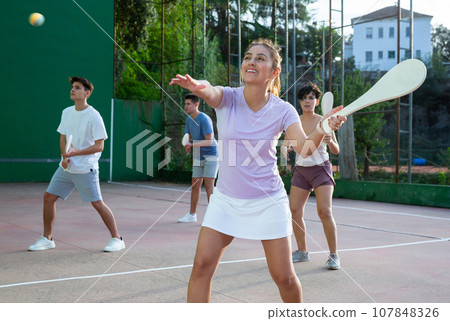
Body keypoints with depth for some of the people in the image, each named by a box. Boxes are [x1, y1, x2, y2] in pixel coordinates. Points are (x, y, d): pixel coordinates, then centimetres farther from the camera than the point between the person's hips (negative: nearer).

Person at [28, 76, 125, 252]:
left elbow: (99, 146, -14)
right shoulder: (66, 112, 8)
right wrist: (64, 157, -4)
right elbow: (63, 138, 15)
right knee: (48, 197, 4)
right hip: (66, 167, 7)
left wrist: (76, 152, -23)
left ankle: (117, 239, 7)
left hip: (86, 169, -7)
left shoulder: (93, 116, -13)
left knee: (97, 203, -7)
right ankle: (47, 238, 18)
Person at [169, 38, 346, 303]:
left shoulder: (283, 110, -9)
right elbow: (209, 92, -31)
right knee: (202, 265, -7)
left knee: (284, 276, 2)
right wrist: (197, 86, -55)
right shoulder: (228, 98, -8)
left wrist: (322, 131, -44)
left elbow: (304, 147, -23)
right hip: (226, 199, 1)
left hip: (267, 201, -1)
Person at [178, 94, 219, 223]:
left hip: (211, 155, -7)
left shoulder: (204, 119, -19)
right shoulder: (189, 120, 5)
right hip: (199, 157, 7)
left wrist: (193, 145, -33)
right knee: (195, 185, 8)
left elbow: (209, 141, -23)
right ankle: (191, 215, 18)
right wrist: (187, 146, -10)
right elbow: (189, 137, 13)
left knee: (208, 185, -13)